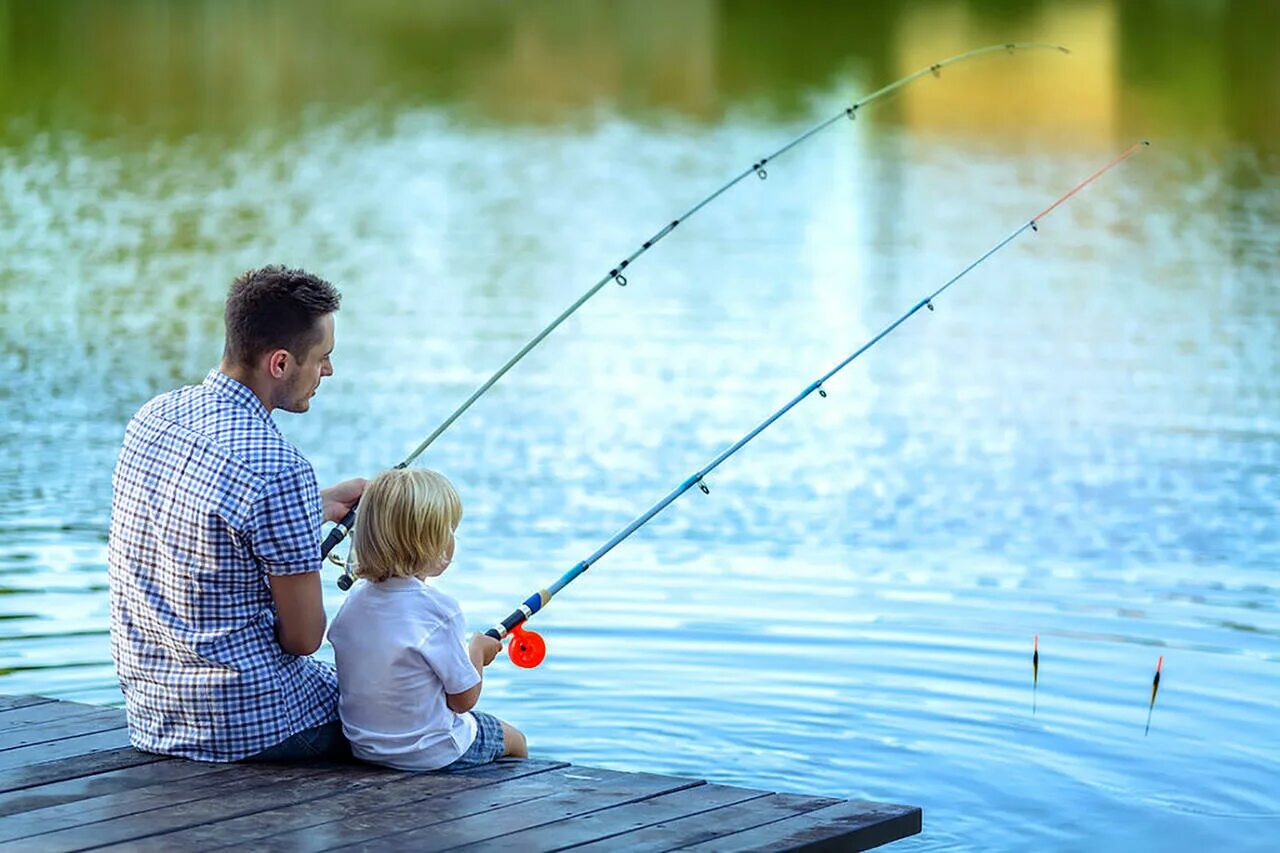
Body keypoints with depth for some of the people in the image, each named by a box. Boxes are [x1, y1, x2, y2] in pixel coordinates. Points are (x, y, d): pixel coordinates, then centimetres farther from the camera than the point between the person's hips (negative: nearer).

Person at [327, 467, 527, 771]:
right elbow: (464, 699, -15)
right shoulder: (438, 609, -24)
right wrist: (477, 651, 4)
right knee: (513, 739, 21)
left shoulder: (355, 599, -4)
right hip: (431, 754, -7)